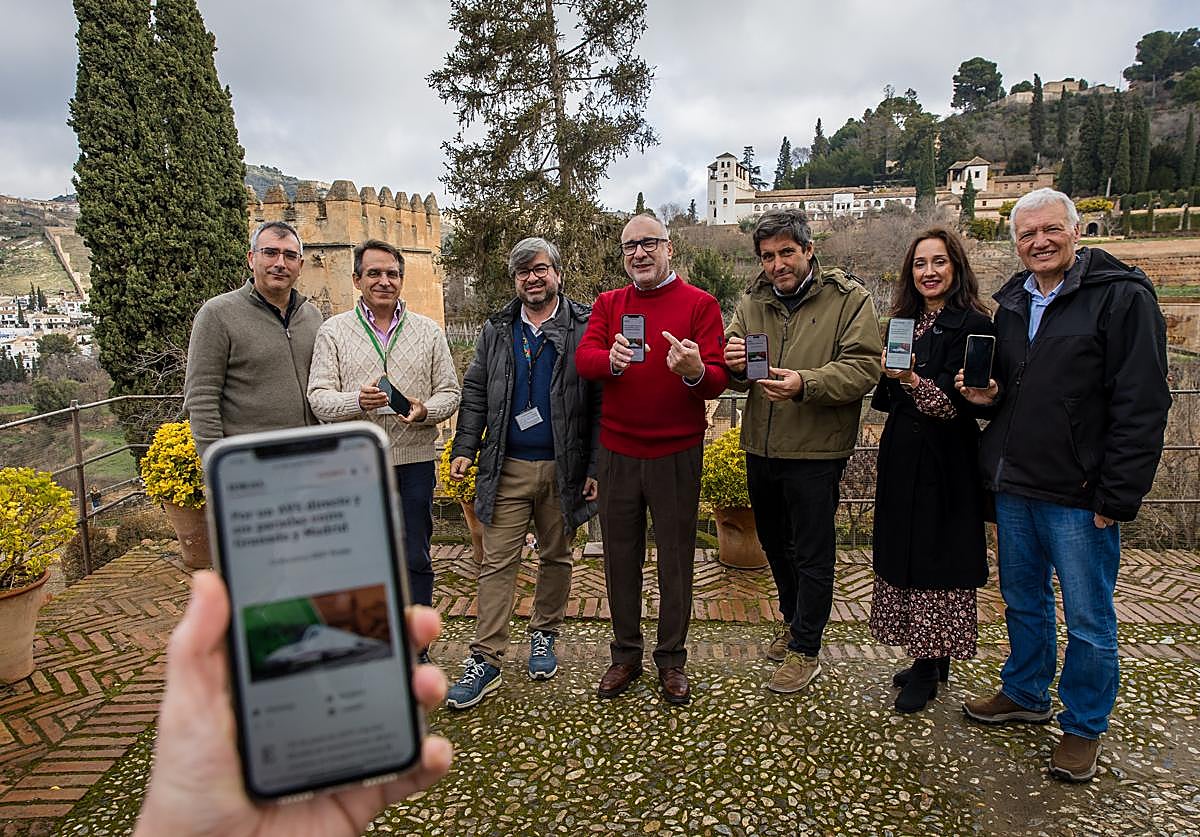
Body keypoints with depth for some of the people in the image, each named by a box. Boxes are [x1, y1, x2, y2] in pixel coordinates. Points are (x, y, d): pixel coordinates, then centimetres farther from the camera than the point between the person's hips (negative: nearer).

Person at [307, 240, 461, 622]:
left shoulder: (429, 331, 8)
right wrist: (357, 401, -23)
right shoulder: (333, 331, 4)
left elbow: (449, 393, 7)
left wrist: (425, 410, -15)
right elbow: (318, 397, -3)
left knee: (415, 559, 10)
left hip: (414, 461, 1)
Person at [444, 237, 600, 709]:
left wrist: (596, 467, -7)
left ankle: (544, 635, 32)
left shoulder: (584, 327, -1)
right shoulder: (496, 330, 10)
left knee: (556, 557, 13)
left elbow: (600, 402, -3)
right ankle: (486, 660, 6)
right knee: (497, 562, 0)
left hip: (562, 469, -1)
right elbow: (475, 393, 11)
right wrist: (464, 449, 1)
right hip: (507, 468, 2)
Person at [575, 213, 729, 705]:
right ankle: (626, 654, 30)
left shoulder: (700, 305, -2)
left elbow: (716, 381, -10)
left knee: (676, 559, 9)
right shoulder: (608, 304, 7)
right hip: (617, 452, 3)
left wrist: (695, 371, -33)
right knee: (621, 557, 12)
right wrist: (612, 360, -31)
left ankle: (672, 658, 27)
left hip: (677, 454, -2)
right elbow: (583, 359, -8)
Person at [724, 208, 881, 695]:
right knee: (774, 543, 20)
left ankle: (805, 649, 22)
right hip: (761, 447, 6)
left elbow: (863, 368, -16)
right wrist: (735, 366, -19)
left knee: (812, 554, 5)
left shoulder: (849, 298, -6)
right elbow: (737, 378, 5)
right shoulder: (753, 302, 9)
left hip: (815, 450, -5)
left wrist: (805, 384, -31)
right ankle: (794, 621, 42)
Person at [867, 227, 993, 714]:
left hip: (944, 464, -7)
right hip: (902, 459, 7)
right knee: (906, 558, 13)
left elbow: (958, 405, -17)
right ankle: (929, 661, 28)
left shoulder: (972, 324, -10)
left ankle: (927, 671, 16)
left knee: (935, 562, 2)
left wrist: (912, 379, -30)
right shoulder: (906, 320, 11)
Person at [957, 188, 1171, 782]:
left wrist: (1117, 498, -17)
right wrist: (988, 394, 0)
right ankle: (1025, 694, 40)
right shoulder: (1011, 301, 10)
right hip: (1014, 486, 6)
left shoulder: (1123, 298, -10)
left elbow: (1141, 407, -14)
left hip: (1079, 494, -6)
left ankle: (1084, 727, 27)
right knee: (1022, 601, 20)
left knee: (1088, 621, 8)